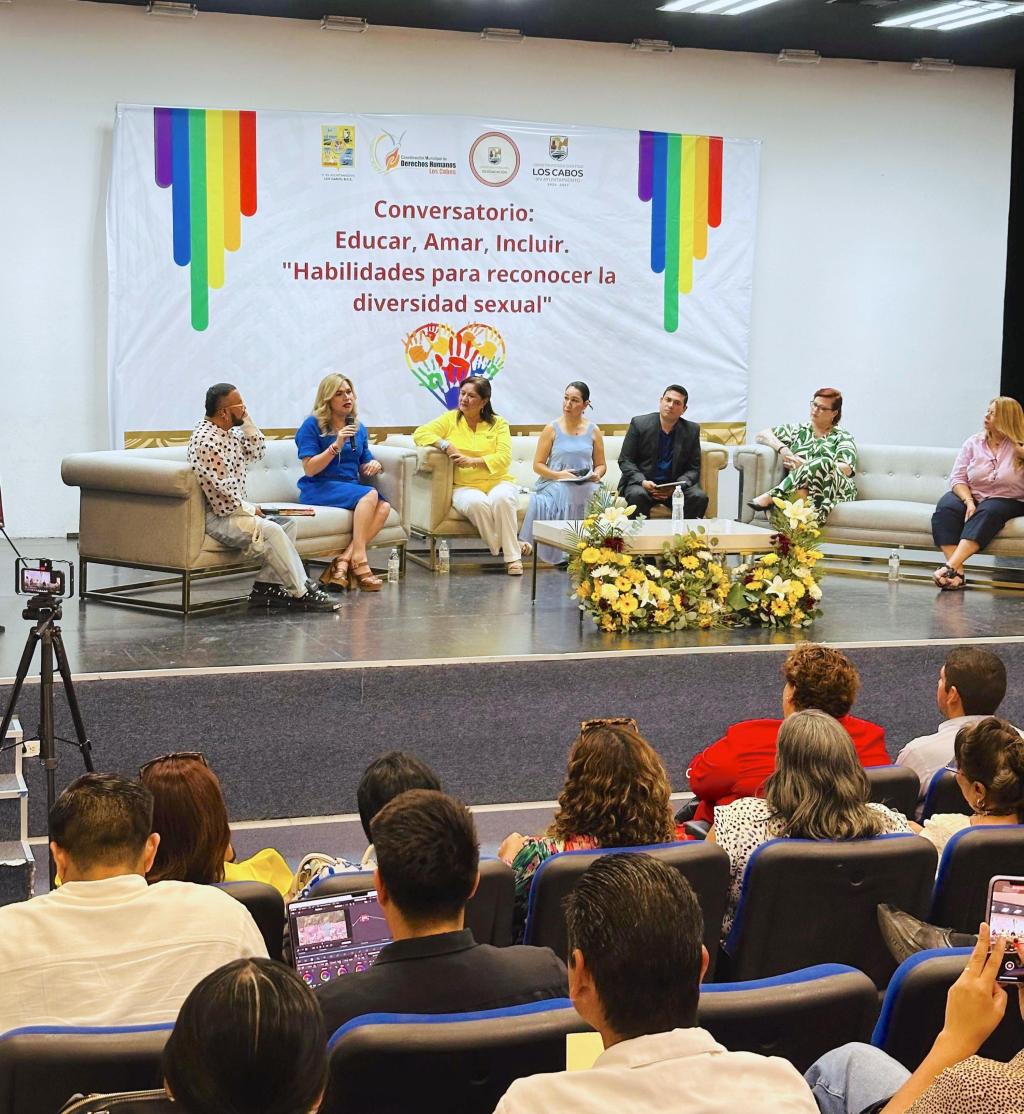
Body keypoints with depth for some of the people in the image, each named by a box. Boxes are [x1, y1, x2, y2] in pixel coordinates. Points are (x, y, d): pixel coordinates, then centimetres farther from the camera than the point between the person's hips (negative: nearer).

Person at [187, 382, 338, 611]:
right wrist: (250, 509, -10)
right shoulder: (205, 441, -22)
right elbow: (221, 493, -24)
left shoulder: (229, 432, 10)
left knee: (287, 522, 5)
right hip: (217, 516, -11)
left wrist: (246, 420, 4)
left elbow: (257, 451, 17)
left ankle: (265, 586, 0)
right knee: (271, 530, -26)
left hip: (236, 508, 11)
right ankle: (300, 593, -16)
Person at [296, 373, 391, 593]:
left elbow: (363, 469, 24)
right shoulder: (312, 425, -1)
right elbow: (310, 469, -9)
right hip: (319, 489, -6)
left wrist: (373, 465, 0)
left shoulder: (359, 428, 17)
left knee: (384, 507, -26)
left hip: (352, 487, 6)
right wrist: (336, 446, -18)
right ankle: (358, 562, -35)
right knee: (369, 494, -32)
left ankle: (343, 561, -31)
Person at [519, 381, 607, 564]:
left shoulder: (594, 431, 12)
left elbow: (601, 464, 16)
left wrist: (597, 474, -8)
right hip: (555, 483, -2)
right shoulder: (552, 429, 6)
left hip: (585, 484, 2)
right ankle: (563, 555, -31)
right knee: (565, 495, -37)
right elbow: (538, 465, 3)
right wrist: (558, 475, -14)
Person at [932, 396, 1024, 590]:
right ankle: (957, 572, -41)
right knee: (945, 508, -29)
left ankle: (951, 566, -48)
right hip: (970, 495, 3)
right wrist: (969, 501, -17)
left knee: (987, 512, -37)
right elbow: (957, 478, 1)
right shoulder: (973, 443, 8)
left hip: (1006, 501, -3)